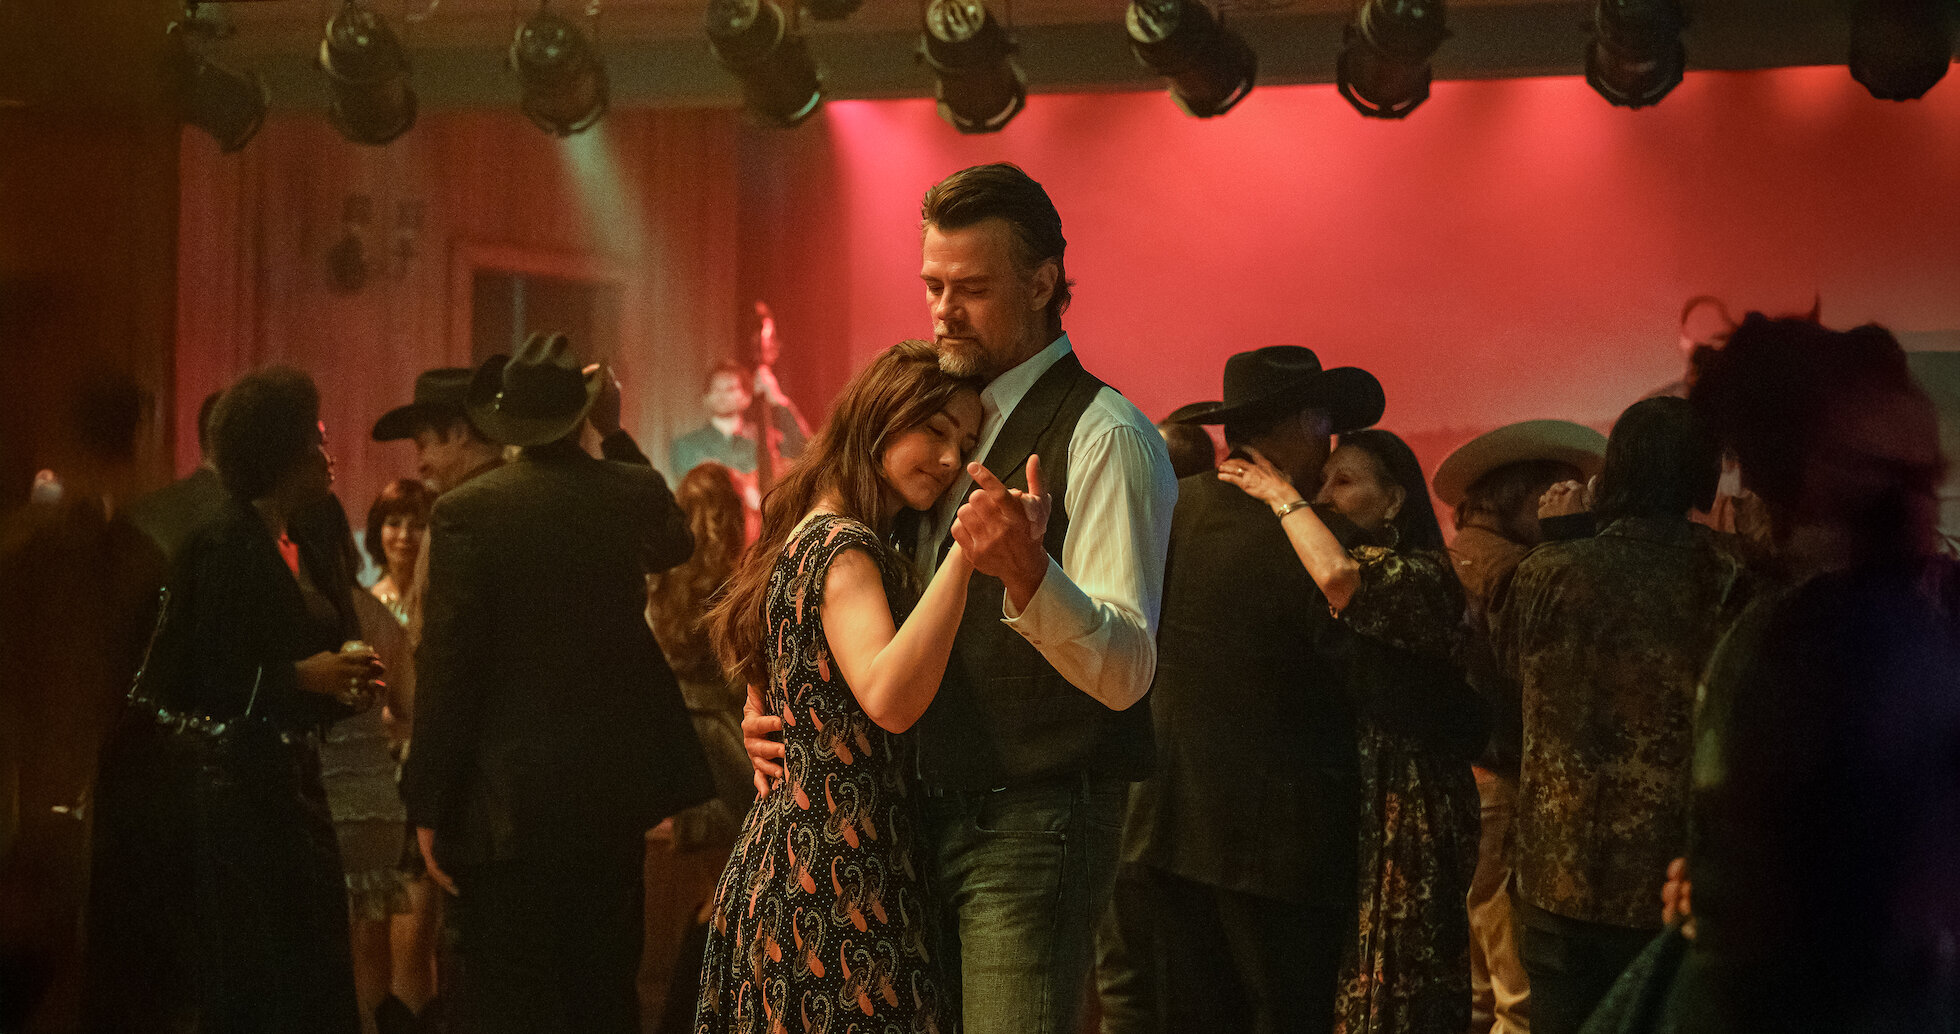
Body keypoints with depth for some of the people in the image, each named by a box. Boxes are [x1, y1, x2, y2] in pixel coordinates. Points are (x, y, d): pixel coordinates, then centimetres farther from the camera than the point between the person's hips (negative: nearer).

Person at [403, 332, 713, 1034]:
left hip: (507, 808, -4)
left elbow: (445, 669, -13)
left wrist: (429, 807, -6)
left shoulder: (467, 512, -12)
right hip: (615, 794, 4)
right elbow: (675, 544, 26)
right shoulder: (635, 494, -1)